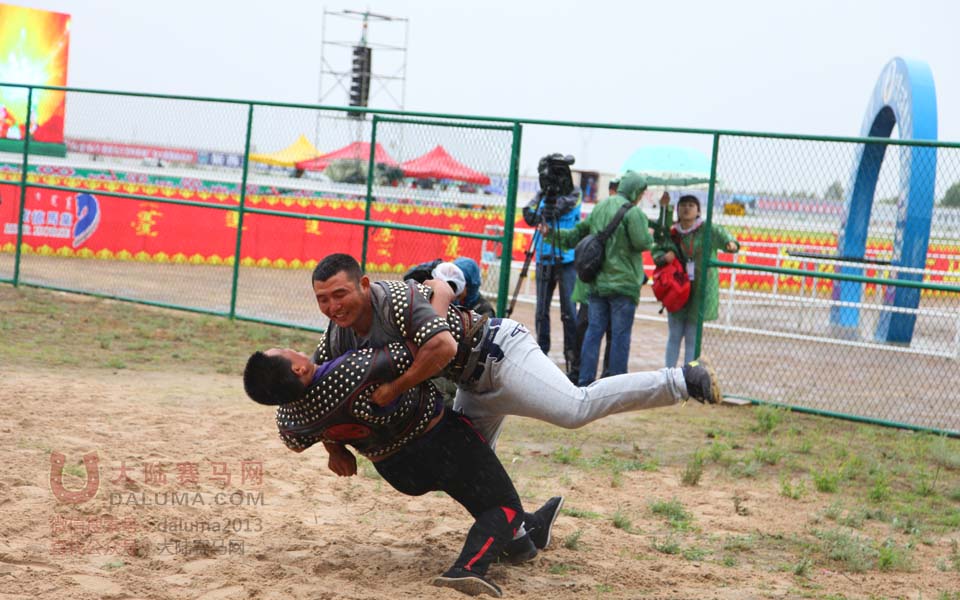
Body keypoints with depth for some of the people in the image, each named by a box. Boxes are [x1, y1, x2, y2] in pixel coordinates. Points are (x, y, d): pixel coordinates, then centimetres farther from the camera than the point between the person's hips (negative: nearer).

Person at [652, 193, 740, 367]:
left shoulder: (708, 230, -7)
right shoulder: (673, 233, 2)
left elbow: (722, 235, -23)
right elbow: (657, 251, 9)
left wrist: (731, 243, -46)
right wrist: (664, 256, -14)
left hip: (700, 292, -3)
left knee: (692, 338, 5)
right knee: (674, 336, 11)